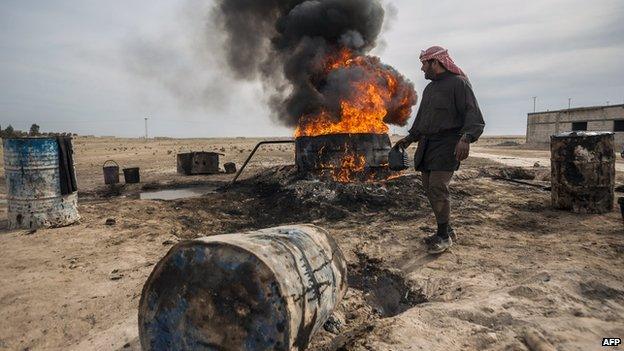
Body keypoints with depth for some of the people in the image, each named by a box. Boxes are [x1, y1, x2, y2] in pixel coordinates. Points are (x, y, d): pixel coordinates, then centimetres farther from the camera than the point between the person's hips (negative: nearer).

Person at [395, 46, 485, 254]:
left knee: (438, 188, -15)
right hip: (427, 145, 8)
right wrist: (410, 138, 31)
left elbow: (474, 117, -13)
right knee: (429, 188, 6)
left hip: (447, 145, -8)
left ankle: (444, 237, -2)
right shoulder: (429, 88, 21)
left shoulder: (459, 83, -5)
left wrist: (466, 138, -30)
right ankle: (446, 229, 19)